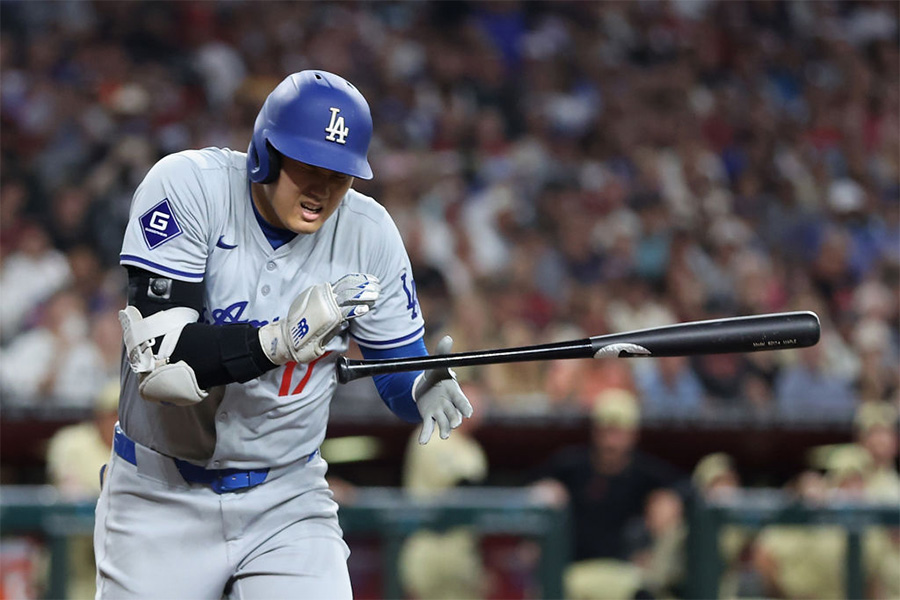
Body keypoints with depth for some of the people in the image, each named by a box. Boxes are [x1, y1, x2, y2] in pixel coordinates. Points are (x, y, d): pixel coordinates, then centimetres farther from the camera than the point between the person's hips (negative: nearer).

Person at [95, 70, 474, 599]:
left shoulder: (367, 233, -8)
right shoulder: (189, 187, -18)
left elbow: (400, 368, 2)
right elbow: (158, 363, -27)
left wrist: (424, 389, -22)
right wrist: (283, 340, -39)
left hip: (287, 502, 2)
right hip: (160, 495, -2)